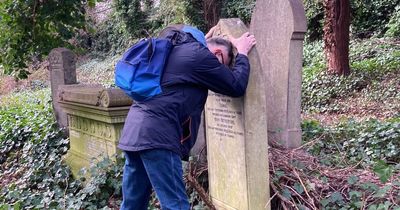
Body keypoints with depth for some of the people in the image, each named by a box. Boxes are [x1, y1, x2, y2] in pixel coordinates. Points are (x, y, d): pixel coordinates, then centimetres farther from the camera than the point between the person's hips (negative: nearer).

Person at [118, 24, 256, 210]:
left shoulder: (178, 49, 21)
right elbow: (236, 86, 0)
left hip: (135, 128, 10)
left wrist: (205, 40, 42)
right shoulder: (199, 55, -5)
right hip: (156, 133, -10)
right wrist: (242, 53, 14)